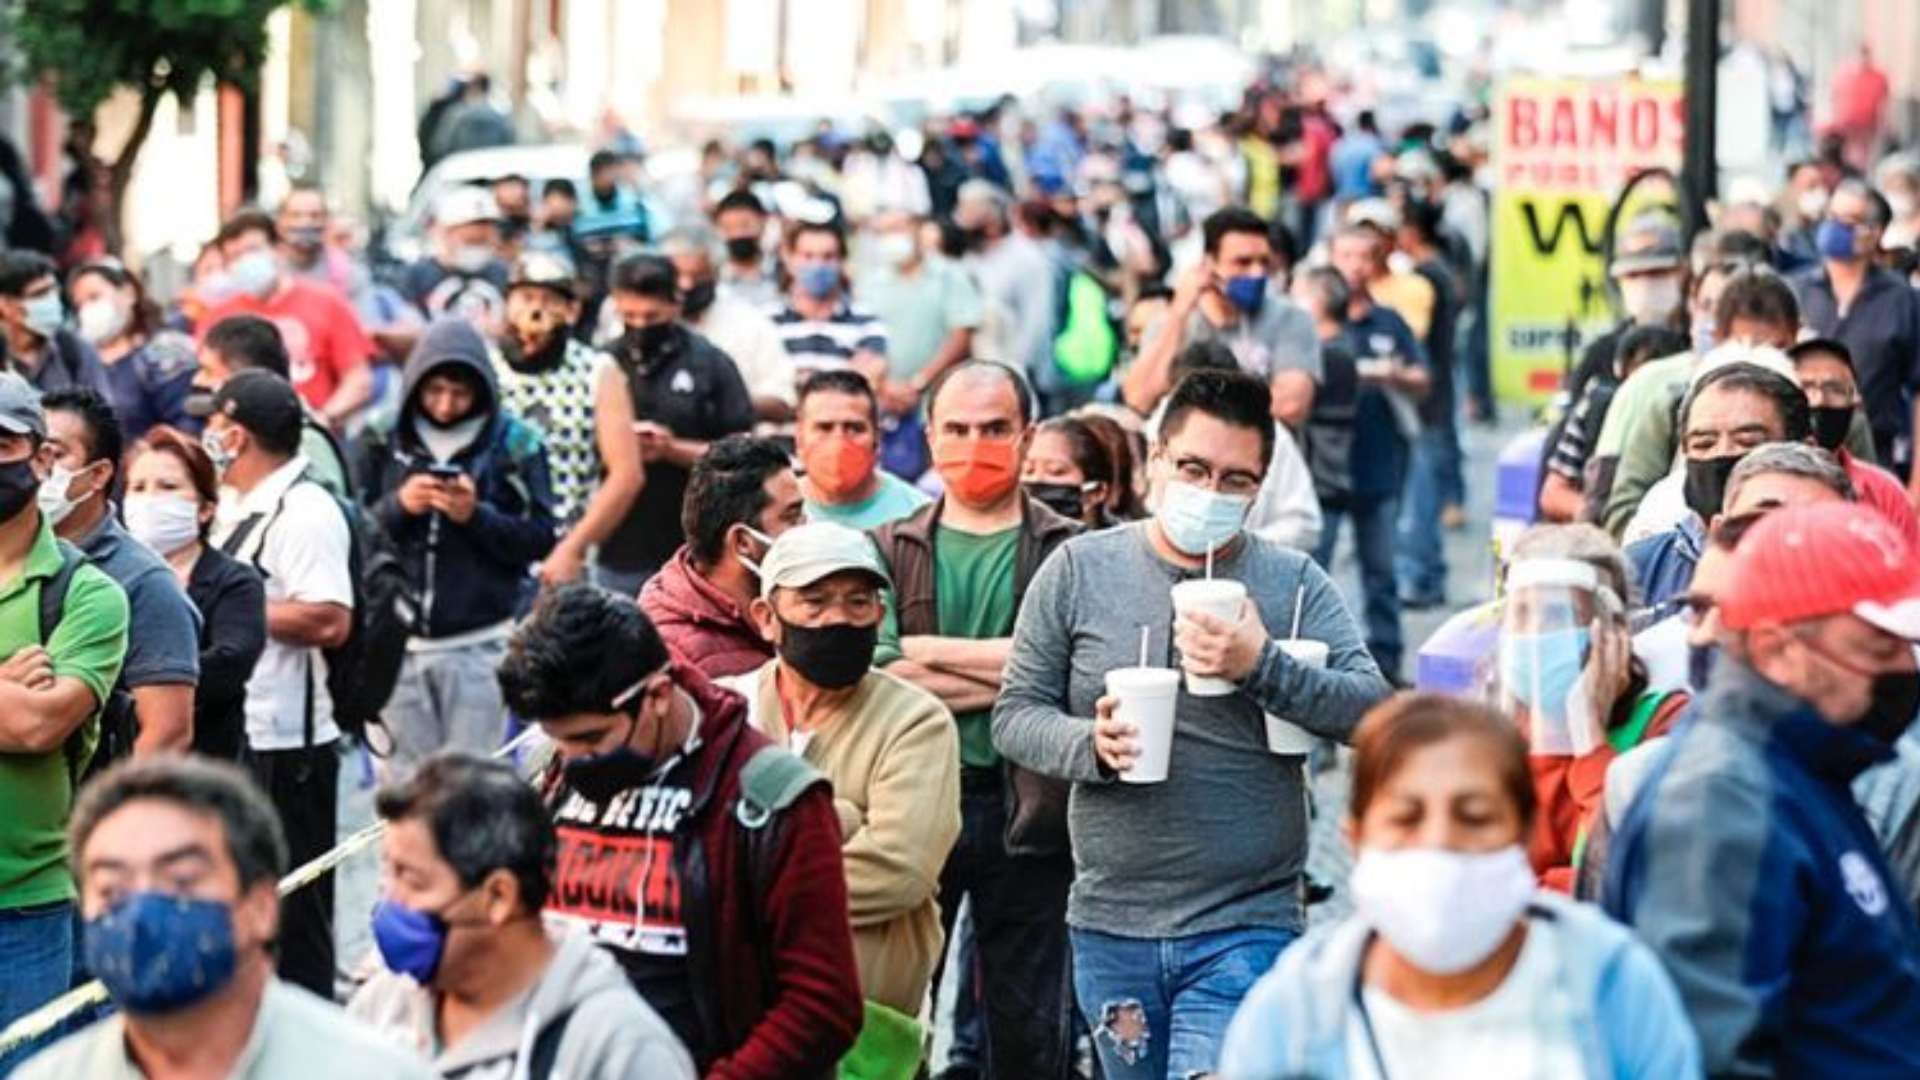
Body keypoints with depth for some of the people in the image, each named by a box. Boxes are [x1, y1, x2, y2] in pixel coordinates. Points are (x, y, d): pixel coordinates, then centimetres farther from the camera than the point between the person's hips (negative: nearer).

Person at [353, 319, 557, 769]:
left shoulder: (515, 445, 1)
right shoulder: (381, 441, 5)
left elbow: (539, 540, -2)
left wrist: (477, 515, -15)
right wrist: (397, 507, -15)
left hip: (479, 642, -1)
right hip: (398, 640, 2)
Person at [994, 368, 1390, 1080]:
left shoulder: (1295, 583, 2)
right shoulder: (1080, 570, 4)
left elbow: (1374, 713, -7)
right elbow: (1015, 716, 5)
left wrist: (1263, 667, -21)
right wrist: (1090, 744, -16)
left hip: (1245, 932, -2)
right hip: (1110, 929, 3)